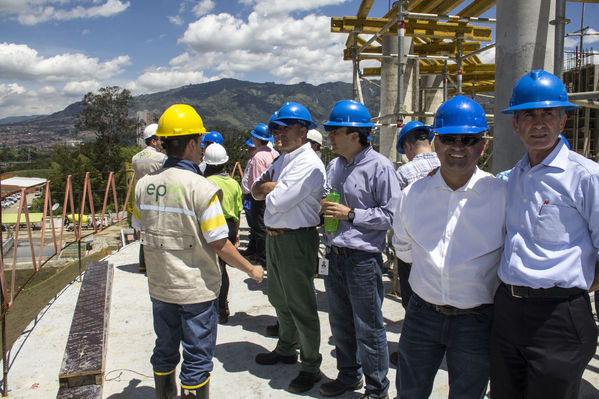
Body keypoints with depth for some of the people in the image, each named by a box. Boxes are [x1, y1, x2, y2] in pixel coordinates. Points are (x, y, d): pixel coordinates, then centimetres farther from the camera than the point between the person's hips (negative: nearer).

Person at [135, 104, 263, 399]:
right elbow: (219, 244, -19)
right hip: (196, 289, -6)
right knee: (197, 357, 10)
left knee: (165, 350, 23)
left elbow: (141, 230, 8)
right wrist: (251, 270, -5)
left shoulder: (144, 184, -2)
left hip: (159, 286, 6)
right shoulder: (201, 188, -20)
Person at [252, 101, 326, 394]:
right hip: (274, 237, 10)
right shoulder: (282, 160, 11)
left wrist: (268, 188, -4)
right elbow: (255, 190, 9)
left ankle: (311, 366, 19)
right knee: (279, 298, 23)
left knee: (301, 305, 2)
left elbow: (276, 202, -24)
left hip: (296, 240, -10)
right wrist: (273, 186, -10)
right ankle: (285, 349, 43)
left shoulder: (309, 165, -19)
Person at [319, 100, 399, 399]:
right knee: (340, 324, 19)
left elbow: (391, 215, -14)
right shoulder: (334, 166, 11)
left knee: (368, 329, 5)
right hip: (335, 256, 7)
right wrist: (324, 208, 0)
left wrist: (351, 214, -17)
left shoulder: (379, 167, -11)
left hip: (363, 259, -7)